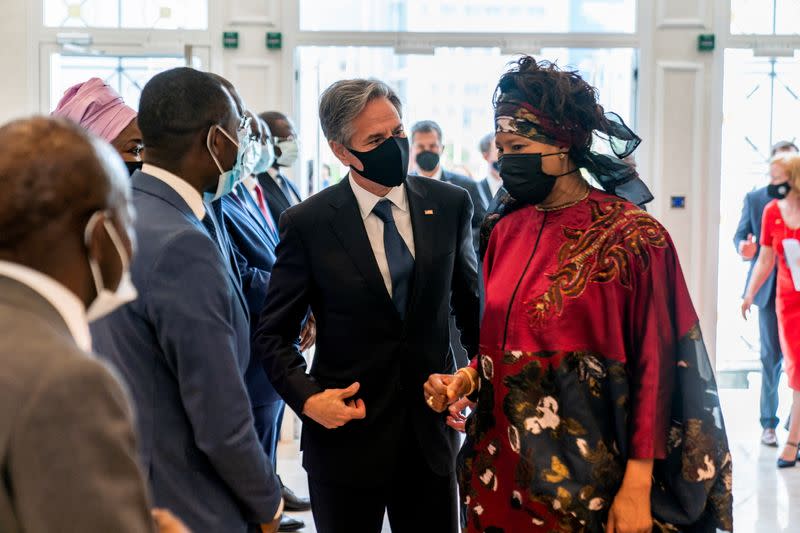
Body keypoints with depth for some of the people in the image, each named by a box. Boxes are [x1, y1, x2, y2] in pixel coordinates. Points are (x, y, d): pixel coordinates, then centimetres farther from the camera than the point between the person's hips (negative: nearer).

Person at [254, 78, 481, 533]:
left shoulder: (450, 204, -1)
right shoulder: (307, 223, -8)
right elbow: (276, 333, -2)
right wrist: (306, 397, -16)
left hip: (432, 424, 2)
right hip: (345, 430, -2)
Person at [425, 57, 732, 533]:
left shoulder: (634, 237, -12)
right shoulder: (506, 229, 5)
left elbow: (651, 370, -12)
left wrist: (638, 489, -14)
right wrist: (465, 378, -4)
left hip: (582, 472, -5)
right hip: (501, 466, 5)